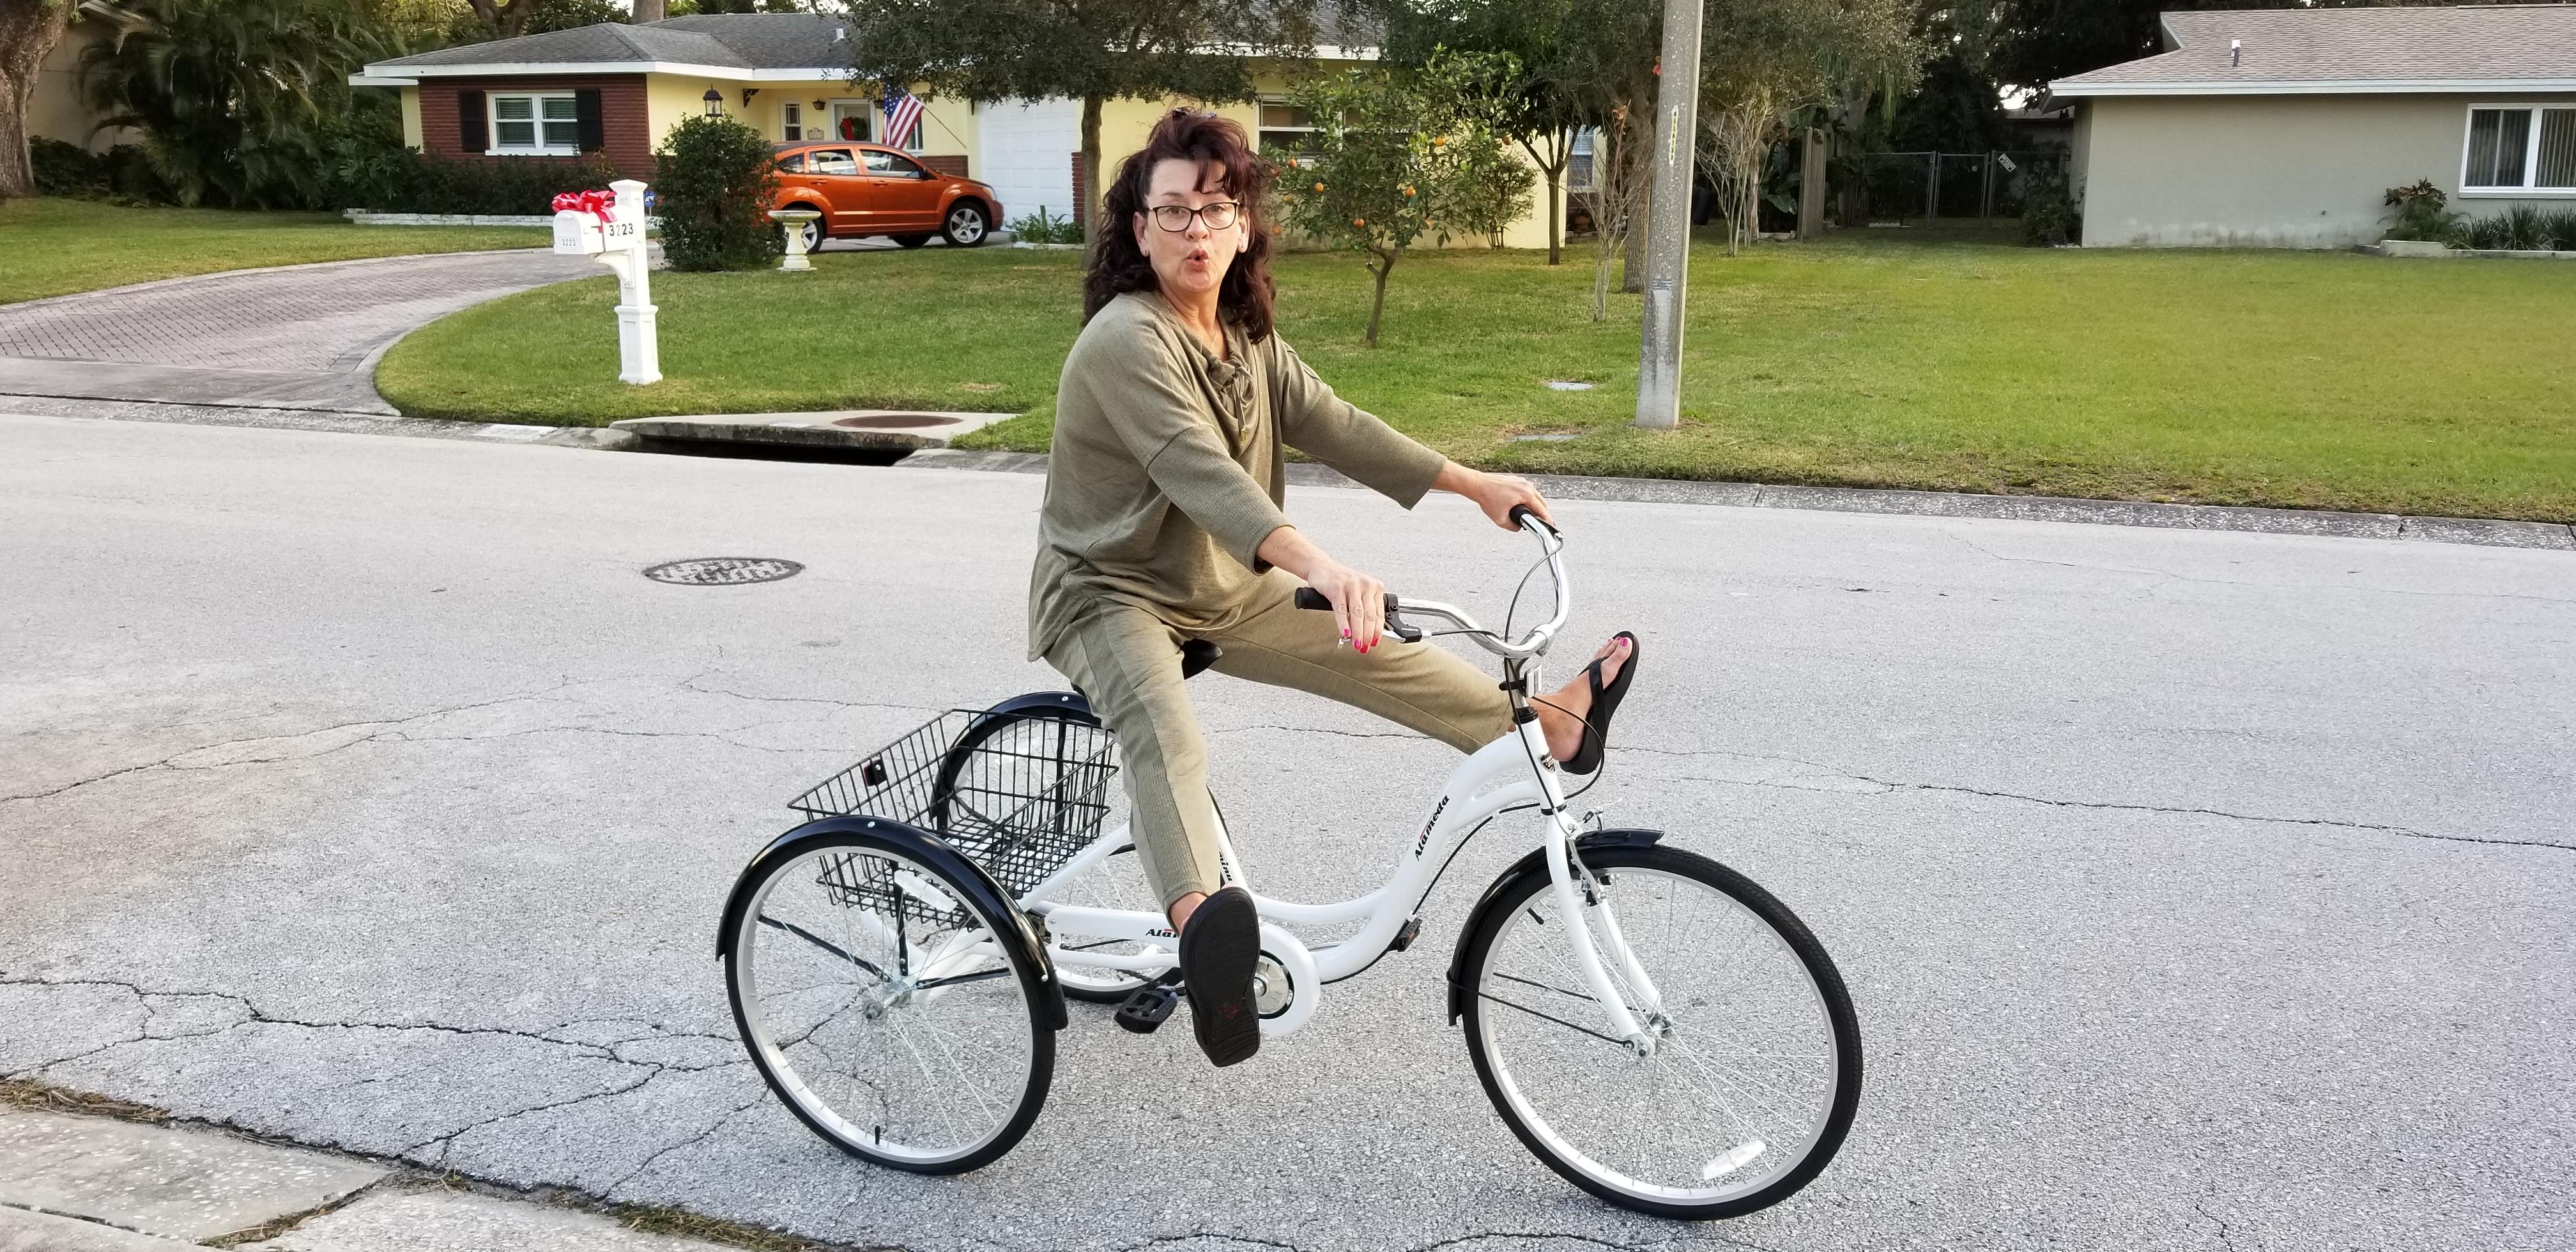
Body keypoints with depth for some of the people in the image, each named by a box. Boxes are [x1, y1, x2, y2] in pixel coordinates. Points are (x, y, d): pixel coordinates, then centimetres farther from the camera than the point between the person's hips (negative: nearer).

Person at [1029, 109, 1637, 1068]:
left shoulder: (1245, 336, 3)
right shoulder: (1127, 339, -24)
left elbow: (1333, 425, 6)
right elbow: (1201, 471, -39)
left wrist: (1475, 484, 5)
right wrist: (1320, 566, -53)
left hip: (1219, 591, 8)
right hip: (1110, 592, -8)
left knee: (1384, 653, 8)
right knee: (1167, 736, -37)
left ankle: (1553, 726, 27)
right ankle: (1200, 922, -63)